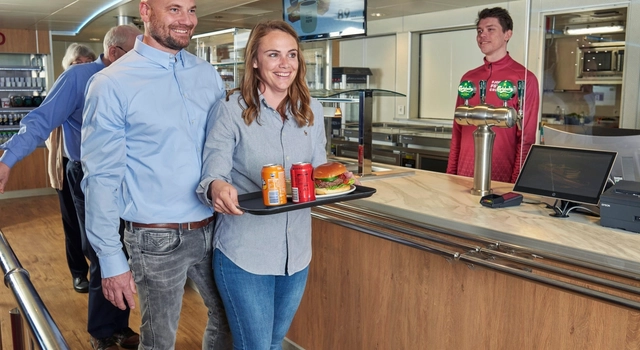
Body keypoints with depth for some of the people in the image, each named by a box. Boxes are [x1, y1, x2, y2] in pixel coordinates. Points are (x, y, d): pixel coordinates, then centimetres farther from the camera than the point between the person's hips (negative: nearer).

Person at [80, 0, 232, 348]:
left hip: (213, 228, 5)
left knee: (228, 319, 19)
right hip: (157, 239, -4)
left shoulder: (209, 75, 4)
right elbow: (102, 178, -10)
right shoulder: (111, 84, -11)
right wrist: (110, 259, -10)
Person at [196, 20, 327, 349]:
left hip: (297, 252, 5)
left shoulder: (311, 111, 3)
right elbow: (211, 175, -14)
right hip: (244, 254, -4)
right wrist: (217, 188, -37)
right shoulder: (230, 110, -11)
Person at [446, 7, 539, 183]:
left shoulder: (523, 78, -5)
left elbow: (527, 138, -7)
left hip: (501, 178, -4)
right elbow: (458, 130, 11)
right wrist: (450, 172, 8)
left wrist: (516, 182, -10)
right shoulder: (468, 78, 9)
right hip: (464, 175, 5)